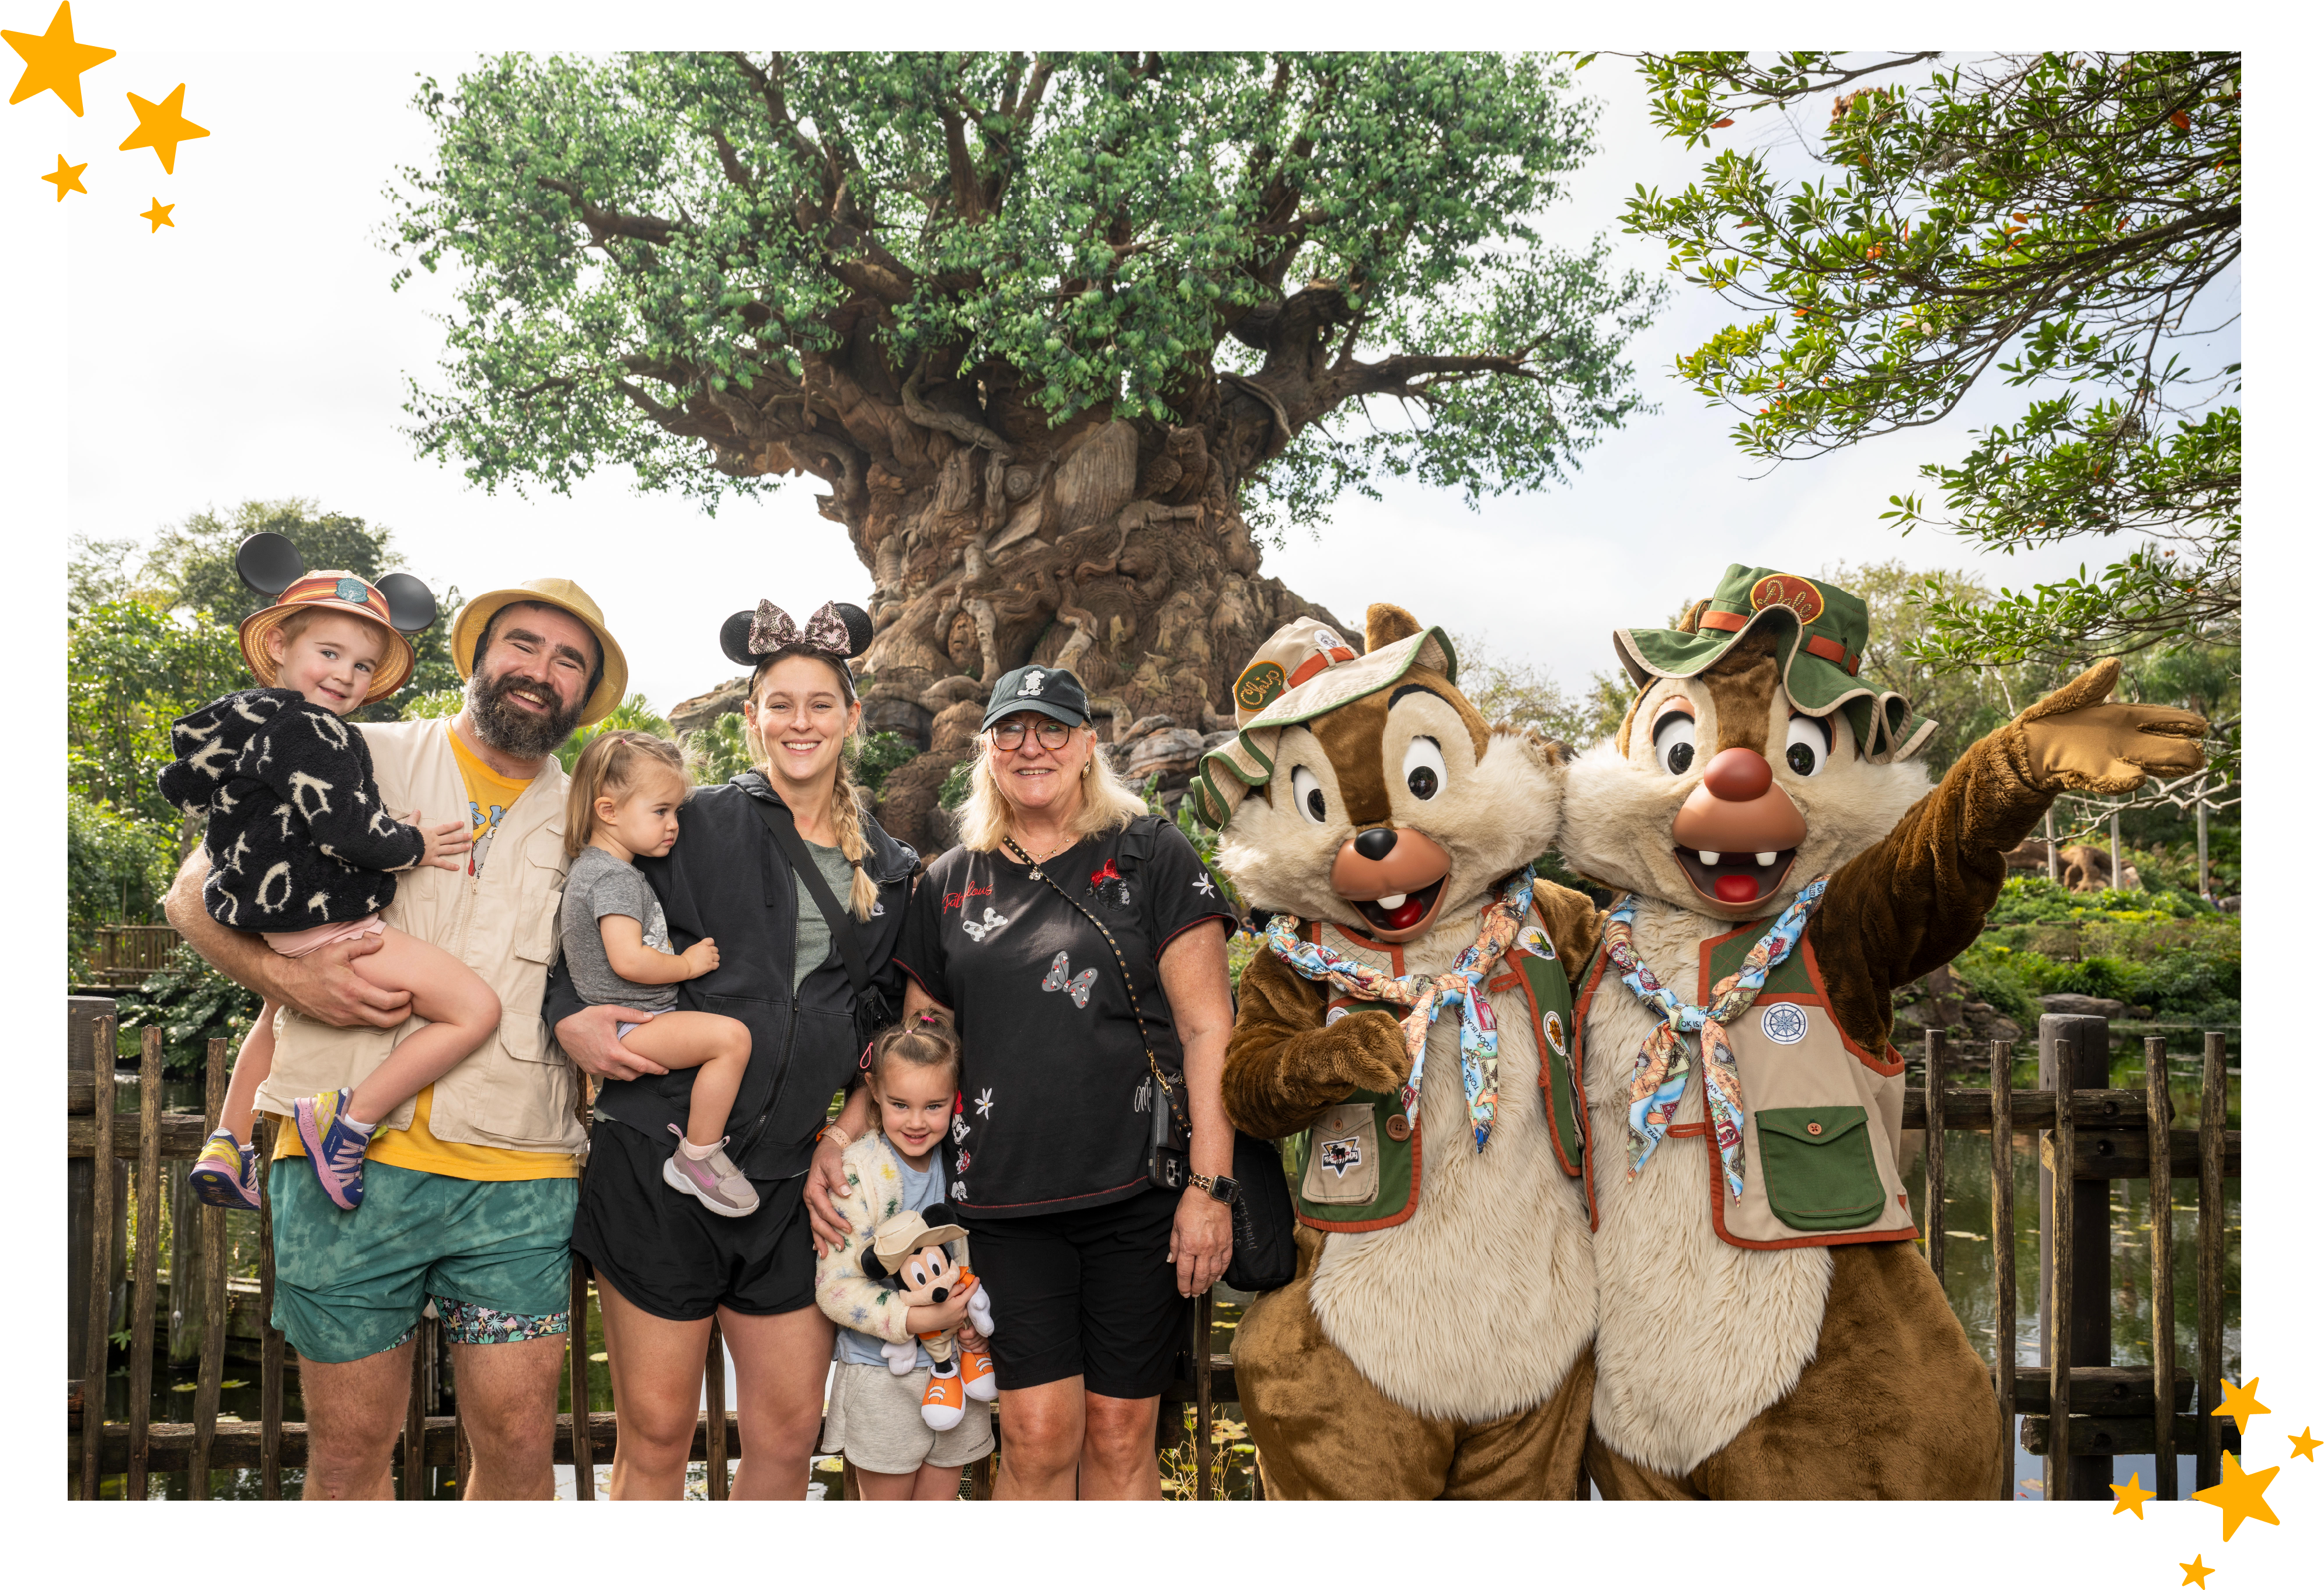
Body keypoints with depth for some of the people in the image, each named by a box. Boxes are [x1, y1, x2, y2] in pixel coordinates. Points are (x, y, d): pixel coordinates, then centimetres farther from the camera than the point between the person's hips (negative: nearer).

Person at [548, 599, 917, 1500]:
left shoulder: (891, 873, 11)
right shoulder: (697, 824, 1)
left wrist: (841, 1143, 6)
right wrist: (571, 1018, -11)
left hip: (790, 1183, 3)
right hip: (659, 1158, -3)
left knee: (788, 1433, 6)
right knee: (656, 1433, 3)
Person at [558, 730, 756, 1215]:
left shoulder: (593, 867, 16)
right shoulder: (614, 876, -18)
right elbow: (628, 960, -29)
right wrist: (689, 964, -15)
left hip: (633, 1023, 11)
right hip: (624, 1025, -11)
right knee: (732, 1036, -26)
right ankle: (696, 1157, -17)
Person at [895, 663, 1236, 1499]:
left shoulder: (1153, 855, 2)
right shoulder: (950, 883, 12)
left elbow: (1207, 1029, -3)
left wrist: (1210, 1187, -9)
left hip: (1139, 1193, -2)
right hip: (1006, 1199, 2)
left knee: (1121, 1436, 6)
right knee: (1038, 1433, -1)